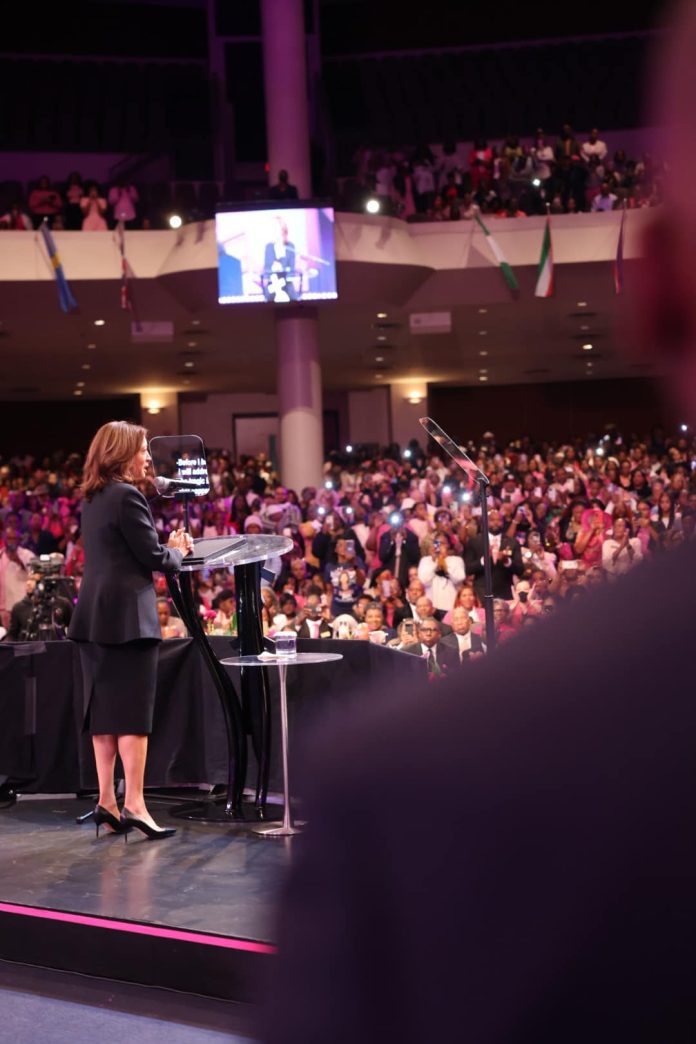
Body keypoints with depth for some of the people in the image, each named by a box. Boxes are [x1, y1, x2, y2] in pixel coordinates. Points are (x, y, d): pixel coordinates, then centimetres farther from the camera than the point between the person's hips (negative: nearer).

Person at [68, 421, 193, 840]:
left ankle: (107, 800, 13)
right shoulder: (127, 496, -12)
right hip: (127, 616, -9)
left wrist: (167, 547, 15)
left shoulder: (93, 498, 15)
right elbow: (154, 557, -12)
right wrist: (179, 550, 8)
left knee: (103, 711, 10)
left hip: (94, 616, 9)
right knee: (134, 711, -6)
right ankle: (135, 804, -6)